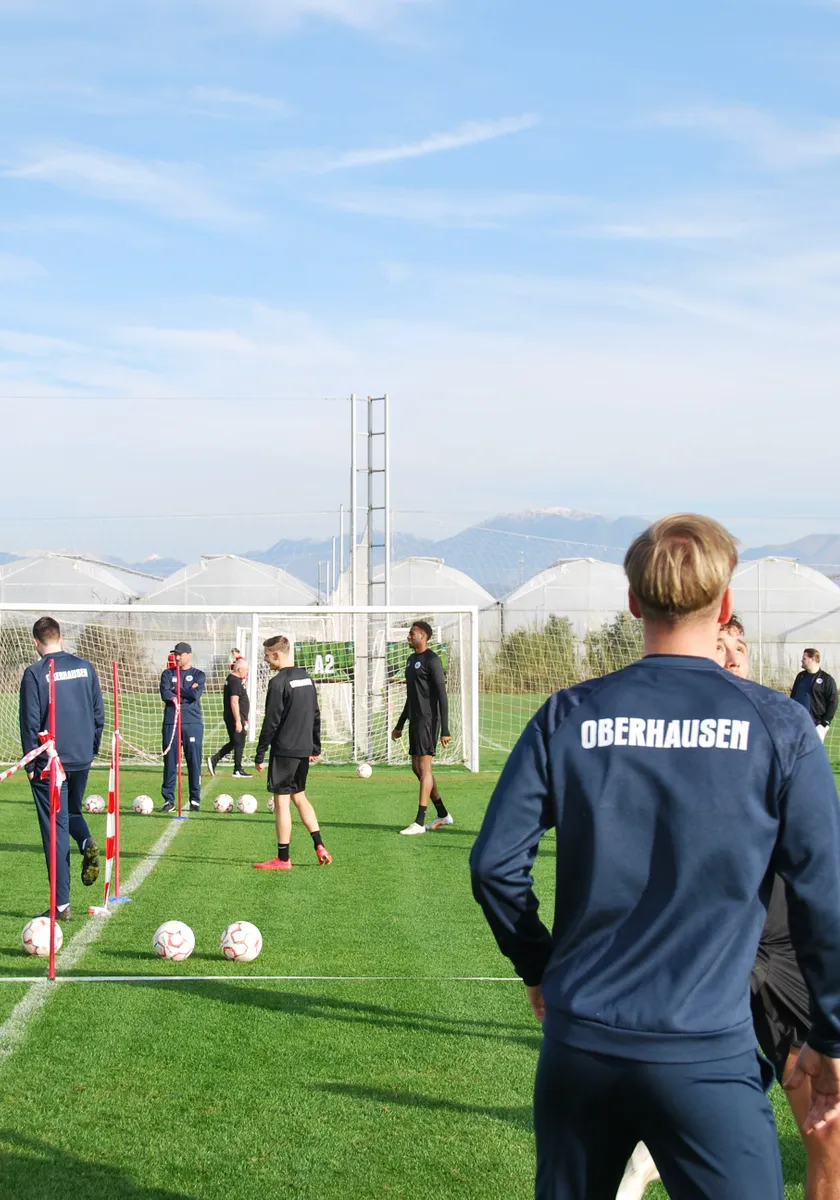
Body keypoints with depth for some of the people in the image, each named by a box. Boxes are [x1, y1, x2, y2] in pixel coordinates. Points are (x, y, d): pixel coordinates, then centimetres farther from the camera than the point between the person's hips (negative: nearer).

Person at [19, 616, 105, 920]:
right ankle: (87, 843, -6)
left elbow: (30, 723, -10)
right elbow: (99, 713, 8)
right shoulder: (85, 667, 4)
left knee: (55, 829, 1)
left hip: (49, 762, -4)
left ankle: (61, 904, 1)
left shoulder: (35, 674, -10)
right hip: (81, 759, 4)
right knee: (72, 811, 26)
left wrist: (31, 763, -1)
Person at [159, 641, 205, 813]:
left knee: (194, 762, 1)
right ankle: (168, 799, 6)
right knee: (170, 762, 1)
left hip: (193, 723, -1)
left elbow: (196, 694, -10)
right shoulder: (168, 674, 11)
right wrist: (186, 693, -10)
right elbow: (165, 694, -6)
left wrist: (176, 690, -2)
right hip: (171, 723, 1)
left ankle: (195, 800, 9)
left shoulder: (198, 675, 7)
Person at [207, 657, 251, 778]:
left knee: (233, 743, 16)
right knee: (239, 743, -1)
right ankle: (238, 770, 6)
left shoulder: (230, 679, 15)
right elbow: (234, 702, -23)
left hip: (229, 718, 10)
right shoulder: (236, 681, -17)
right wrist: (238, 721, -24)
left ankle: (214, 759, 10)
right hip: (236, 718, -10)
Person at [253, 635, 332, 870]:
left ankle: (283, 859, 3)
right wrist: (316, 747, 22)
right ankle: (319, 846, 12)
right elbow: (315, 715, 15)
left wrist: (260, 754, -10)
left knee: (281, 802, -1)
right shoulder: (306, 677, 10)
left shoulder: (278, 683, -14)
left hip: (284, 751, -8)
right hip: (304, 750, 8)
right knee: (299, 797, 19)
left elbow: (271, 722, -16)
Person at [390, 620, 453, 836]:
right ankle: (443, 815, 21)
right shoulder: (411, 660, 16)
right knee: (417, 767, 11)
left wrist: (445, 731, -20)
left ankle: (420, 822, -8)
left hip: (428, 720, -10)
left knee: (424, 767, -9)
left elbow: (442, 696, -15)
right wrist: (400, 725, 26)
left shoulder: (431, 660, -12)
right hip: (415, 720, 10)